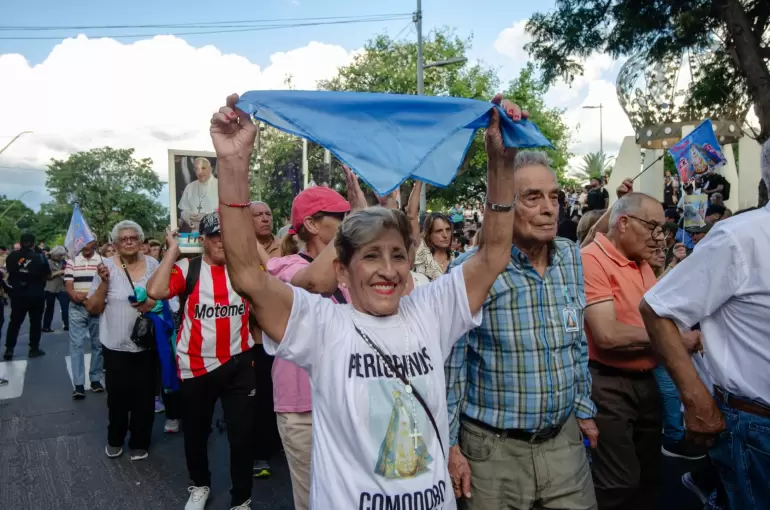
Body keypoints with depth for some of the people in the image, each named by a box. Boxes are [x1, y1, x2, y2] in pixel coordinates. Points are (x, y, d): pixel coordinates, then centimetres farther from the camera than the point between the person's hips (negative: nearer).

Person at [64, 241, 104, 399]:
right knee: (76, 345, -4)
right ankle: (78, 384, -2)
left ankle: (95, 379, 19)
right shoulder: (72, 260, 6)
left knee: (97, 344, 7)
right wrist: (75, 295, -21)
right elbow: (68, 284, 1)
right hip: (77, 308, 0)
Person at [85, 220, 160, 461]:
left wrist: (153, 302, -14)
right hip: (115, 344, -1)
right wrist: (104, 282, -19)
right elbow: (92, 308, -5)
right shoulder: (106, 266, -6)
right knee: (117, 396, 11)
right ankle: (115, 439, 35)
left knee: (144, 396, 9)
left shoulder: (152, 264, -2)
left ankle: (139, 442, 28)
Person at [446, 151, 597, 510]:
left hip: (565, 438, 5)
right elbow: (450, 365, -11)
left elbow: (578, 344, 12)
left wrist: (584, 409, 16)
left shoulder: (571, 258, 2)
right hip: (494, 447, -4)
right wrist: (449, 444, -9)